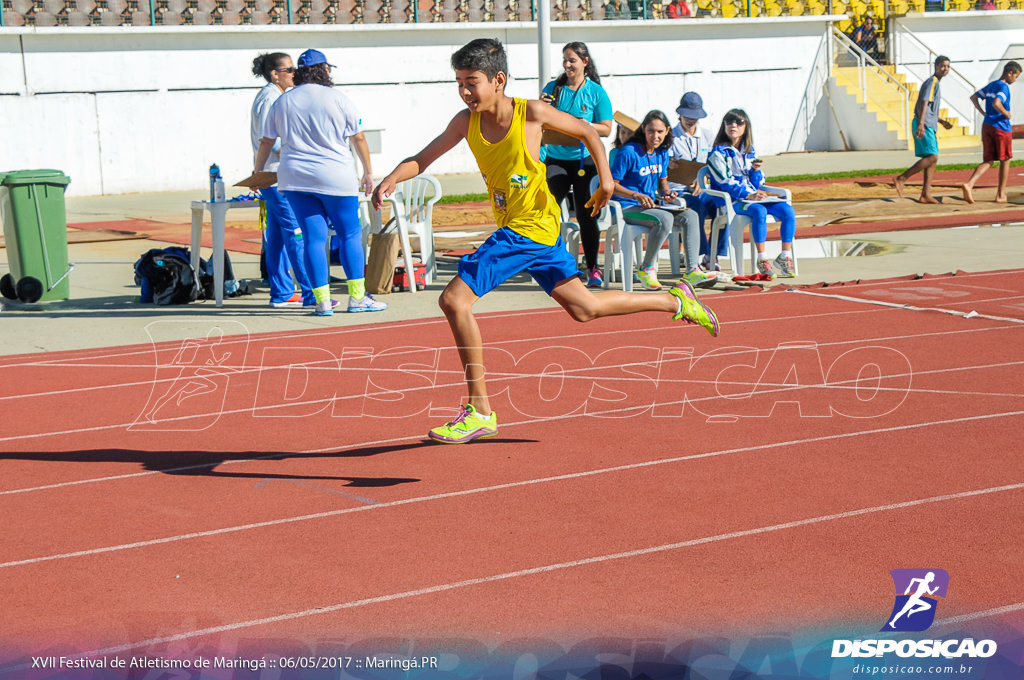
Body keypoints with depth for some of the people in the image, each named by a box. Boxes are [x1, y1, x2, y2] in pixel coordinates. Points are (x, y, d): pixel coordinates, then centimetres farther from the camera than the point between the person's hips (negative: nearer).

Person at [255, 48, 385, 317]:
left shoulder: (282, 102, 7)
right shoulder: (339, 100, -1)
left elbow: (266, 142, 12)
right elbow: (359, 139, 6)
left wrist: (258, 173, 25)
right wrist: (368, 172, 18)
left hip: (295, 179, 3)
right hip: (336, 178, -3)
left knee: (314, 238, 4)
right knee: (350, 234, 6)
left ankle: (322, 301, 3)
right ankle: (357, 297, 5)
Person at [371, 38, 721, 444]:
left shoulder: (530, 113, -14)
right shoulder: (466, 122, 0)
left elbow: (587, 132, 1)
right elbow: (422, 159, -1)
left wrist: (605, 177, -7)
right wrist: (392, 179, -20)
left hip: (530, 228, -7)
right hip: (512, 227, 7)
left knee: (454, 299, -17)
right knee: (583, 308, 18)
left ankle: (480, 412, -9)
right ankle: (676, 302, 36)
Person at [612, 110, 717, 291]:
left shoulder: (662, 153, 12)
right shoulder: (628, 152, -11)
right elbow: (612, 185, -11)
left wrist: (666, 193, 0)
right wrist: (637, 196, -23)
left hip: (651, 206, 7)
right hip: (628, 208, -7)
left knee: (690, 216, -15)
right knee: (665, 219, -34)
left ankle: (692, 272, -19)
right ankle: (646, 269, -16)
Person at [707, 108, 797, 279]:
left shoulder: (750, 152, 17)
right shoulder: (718, 153, -2)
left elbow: (758, 184, 18)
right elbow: (725, 183, -12)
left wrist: (756, 170, -5)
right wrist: (749, 196, -22)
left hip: (753, 196, 6)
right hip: (731, 200, -6)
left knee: (788, 210, -17)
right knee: (760, 211, -36)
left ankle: (785, 256, -13)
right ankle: (762, 260, -31)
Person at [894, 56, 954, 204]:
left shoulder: (935, 82, 23)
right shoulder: (932, 82, -8)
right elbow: (924, 103, -20)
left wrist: (941, 121, 31)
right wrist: (921, 124, -30)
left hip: (929, 126, 10)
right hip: (925, 125, -10)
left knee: (932, 160, 6)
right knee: (932, 157, -16)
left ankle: (926, 194, 4)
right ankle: (902, 178, -13)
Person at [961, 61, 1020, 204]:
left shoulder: (990, 85, 13)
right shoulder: (1003, 87, -14)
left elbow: (974, 97, 22)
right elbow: (996, 103, -30)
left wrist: (983, 112, 16)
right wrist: (1007, 114, -15)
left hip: (987, 126, 7)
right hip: (1002, 128, -7)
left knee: (988, 161, 6)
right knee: (1005, 161, 9)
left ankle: (969, 184, -17)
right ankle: (1001, 195, 13)